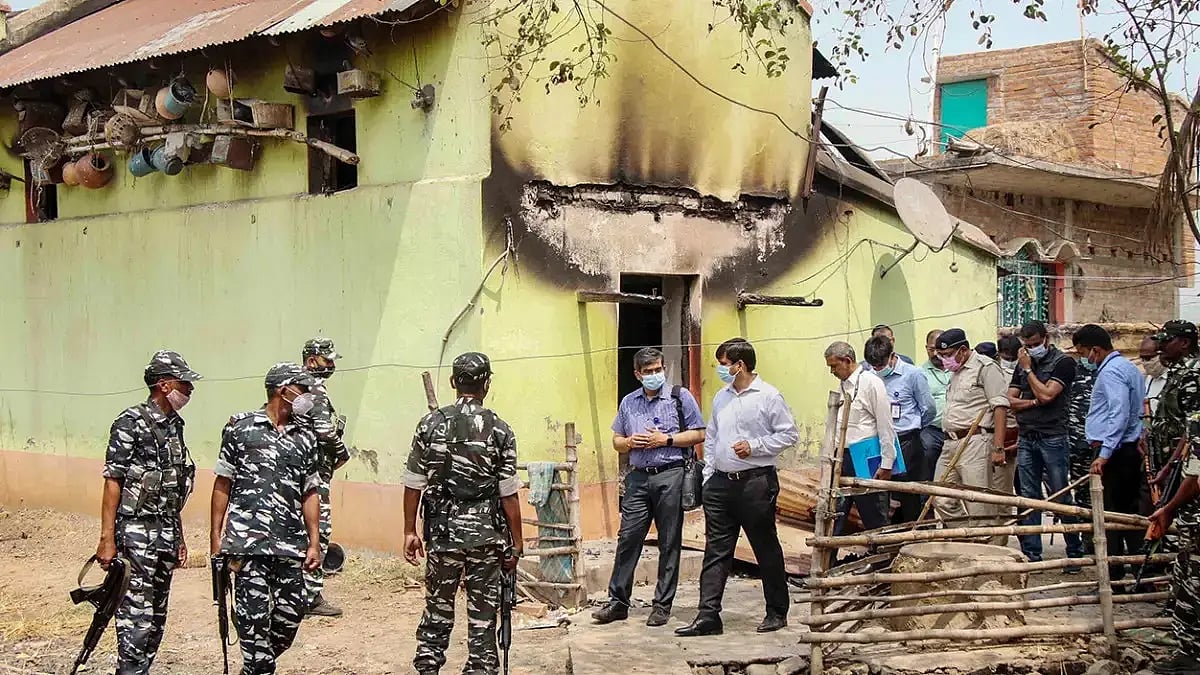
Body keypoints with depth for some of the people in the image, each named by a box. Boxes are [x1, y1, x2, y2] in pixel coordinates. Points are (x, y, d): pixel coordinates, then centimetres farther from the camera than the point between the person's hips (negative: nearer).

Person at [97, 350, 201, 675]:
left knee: (157, 616, 10)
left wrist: (180, 538, 19)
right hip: (136, 530, -8)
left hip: (167, 532, 8)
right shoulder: (131, 423, -11)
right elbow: (113, 482, -13)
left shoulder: (174, 426, 12)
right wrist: (107, 539, -17)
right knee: (137, 614, -8)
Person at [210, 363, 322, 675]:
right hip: (248, 543, -4)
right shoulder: (241, 427, 2)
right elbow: (223, 484, 4)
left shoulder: (305, 438, 13)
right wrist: (216, 536, 0)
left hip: (290, 544, 4)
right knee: (254, 616, -5)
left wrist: (314, 542, 8)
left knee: (291, 614, 5)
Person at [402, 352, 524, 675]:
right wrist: (517, 541, 2)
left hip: (442, 532, 2)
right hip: (486, 534, -2)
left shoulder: (431, 424, -1)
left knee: (437, 609, 13)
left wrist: (410, 531, 8)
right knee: (483, 614, 6)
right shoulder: (499, 430, -6)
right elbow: (509, 494, -6)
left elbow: (414, 484, 0)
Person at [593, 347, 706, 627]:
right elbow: (616, 441, 20)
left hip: (670, 476, -3)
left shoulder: (680, 397, 3)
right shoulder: (629, 402, 14)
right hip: (638, 478, 3)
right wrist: (630, 442, -2)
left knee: (669, 543, 2)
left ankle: (662, 605, 8)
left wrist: (666, 439, -10)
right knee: (627, 538, -1)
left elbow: (699, 435, 0)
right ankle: (618, 602, 5)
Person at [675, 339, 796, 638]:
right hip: (721, 482, 6)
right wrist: (708, 474, 11)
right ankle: (708, 616, 1)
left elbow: (789, 434, -7)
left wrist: (754, 446, -15)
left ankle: (777, 612, 18)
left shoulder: (768, 396, -6)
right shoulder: (721, 397, 13)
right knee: (716, 551, 2)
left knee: (766, 549, 5)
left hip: (755, 482, -6)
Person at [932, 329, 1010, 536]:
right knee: (943, 502, 5)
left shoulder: (985, 367, -6)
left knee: (979, 507, -8)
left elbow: (1000, 407, -12)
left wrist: (998, 447, -19)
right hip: (951, 444, 9)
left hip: (975, 443, -9)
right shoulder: (956, 373, 21)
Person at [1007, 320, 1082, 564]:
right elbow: (1010, 401, 10)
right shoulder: (1023, 363, 16)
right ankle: (1031, 554, 9)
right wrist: (1034, 402, -7)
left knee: (1062, 498, -4)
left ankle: (1075, 552, 4)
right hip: (1026, 439, 6)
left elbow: (1046, 394, -14)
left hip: (1053, 438, -6)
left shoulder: (1063, 362, -2)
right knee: (1029, 498, 5)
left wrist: (1028, 369, -5)